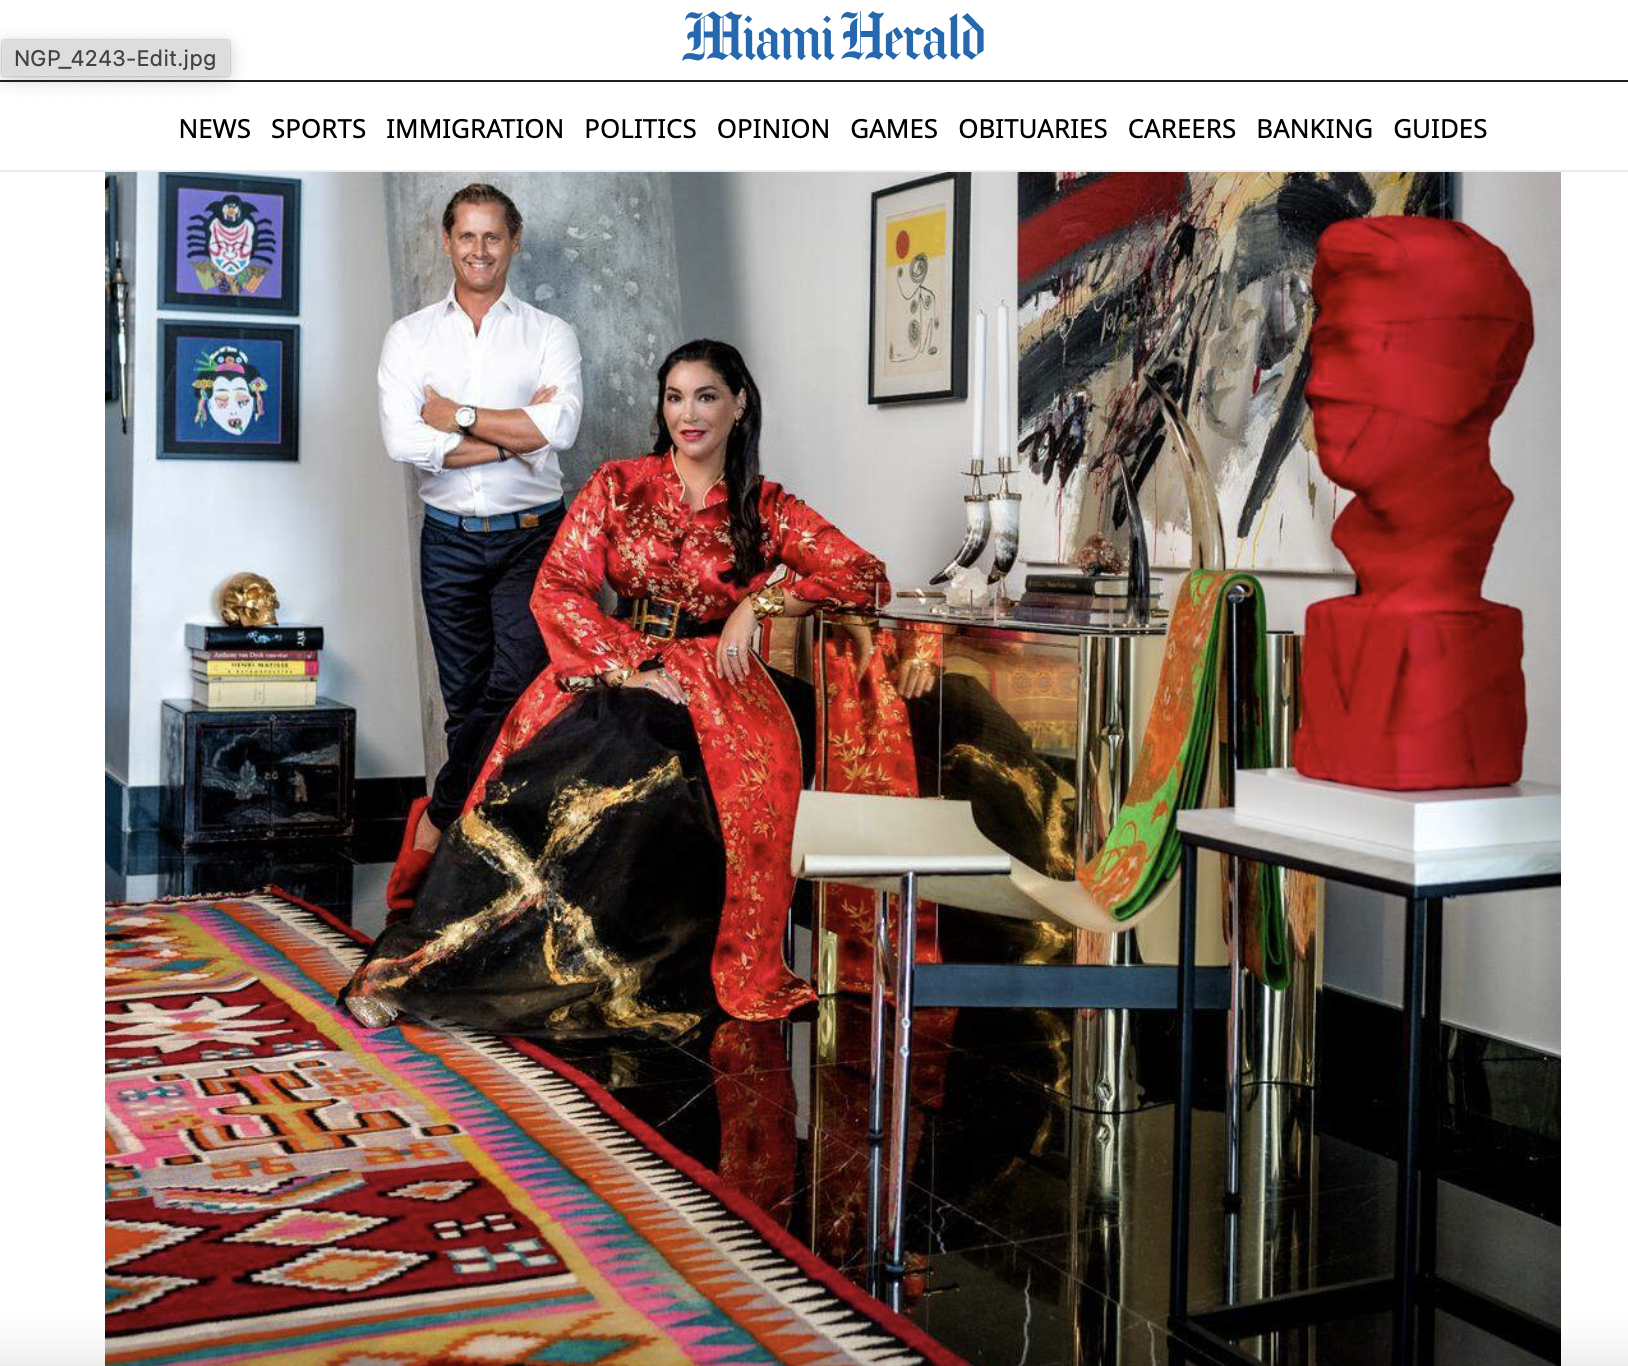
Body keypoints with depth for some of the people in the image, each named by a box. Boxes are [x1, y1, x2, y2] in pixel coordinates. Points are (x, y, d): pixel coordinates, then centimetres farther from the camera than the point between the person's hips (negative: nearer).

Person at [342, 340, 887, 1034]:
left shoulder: (766, 507, 11)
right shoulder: (618, 486, 12)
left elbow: (867, 579, 2)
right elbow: (556, 590, 2)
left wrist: (759, 601, -9)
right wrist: (631, 664, -12)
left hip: (712, 683, 0)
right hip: (615, 665, 0)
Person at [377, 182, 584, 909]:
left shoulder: (551, 333, 5)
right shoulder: (410, 336, 7)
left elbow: (560, 425, -14)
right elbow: (403, 441, -8)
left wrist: (458, 418, -9)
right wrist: (512, 436, -11)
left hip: (531, 538, -1)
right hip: (450, 540, 1)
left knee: (517, 683, -16)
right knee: (466, 699, 6)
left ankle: (436, 822, -1)